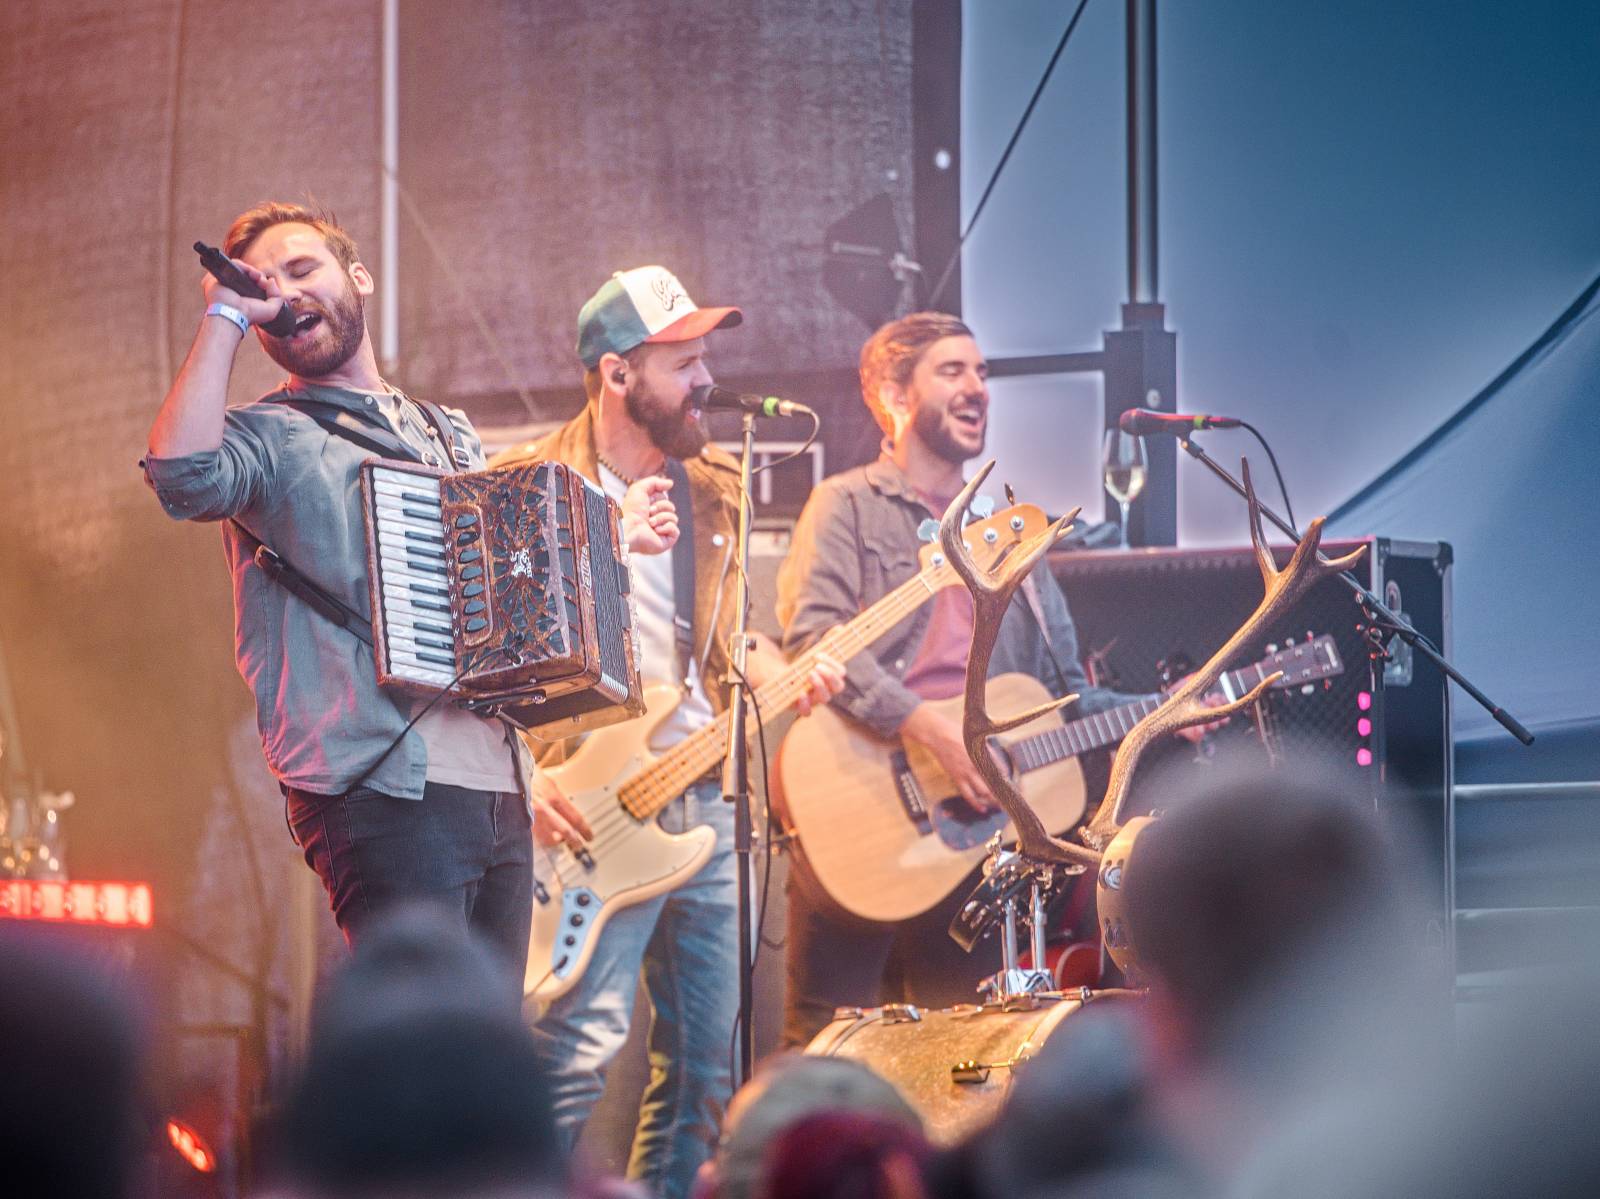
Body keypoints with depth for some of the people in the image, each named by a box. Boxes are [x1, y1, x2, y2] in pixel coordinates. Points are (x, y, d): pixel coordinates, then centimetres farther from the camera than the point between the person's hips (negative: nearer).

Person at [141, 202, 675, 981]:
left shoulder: (452, 437, 23)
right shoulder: (266, 438, 3)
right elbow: (181, 475, -22)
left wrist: (613, 536, 22)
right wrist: (225, 317, -11)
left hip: (496, 790, 7)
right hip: (386, 793, -7)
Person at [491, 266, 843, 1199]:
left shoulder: (713, 488, 12)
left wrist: (788, 677, 1)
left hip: (706, 801, 7)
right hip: (592, 808, -7)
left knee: (706, 1065, 9)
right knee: (579, 1048, -18)